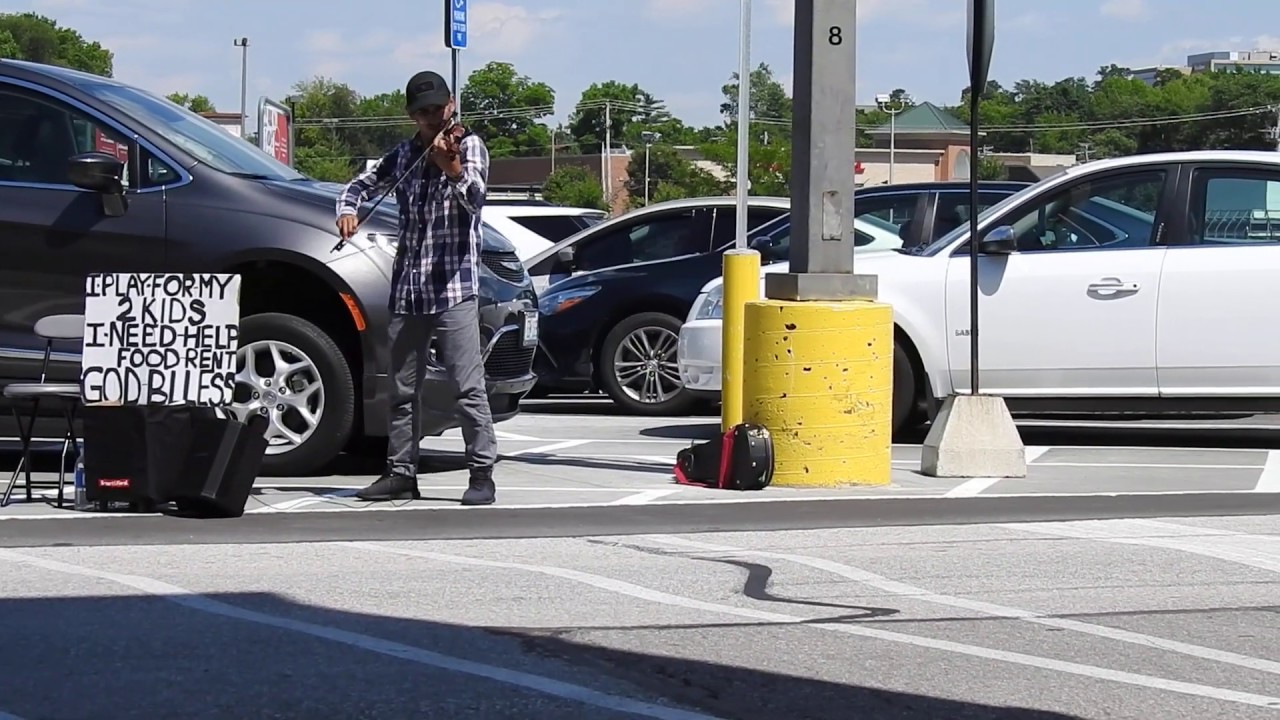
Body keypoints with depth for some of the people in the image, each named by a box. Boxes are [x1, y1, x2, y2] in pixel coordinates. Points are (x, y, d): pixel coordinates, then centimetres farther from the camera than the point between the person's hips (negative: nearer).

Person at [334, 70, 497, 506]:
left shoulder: (468, 146, 0)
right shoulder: (404, 156, 15)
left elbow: (473, 197, -18)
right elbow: (362, 184, 25)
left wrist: (451, 169, -39)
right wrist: (348, 209, 2)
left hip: (453, 287, -6)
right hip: (407, 289, 6)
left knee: (469, 385, -10)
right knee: (402, 388, 11)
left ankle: (482, 474, -9)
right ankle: (401, 473, 18)